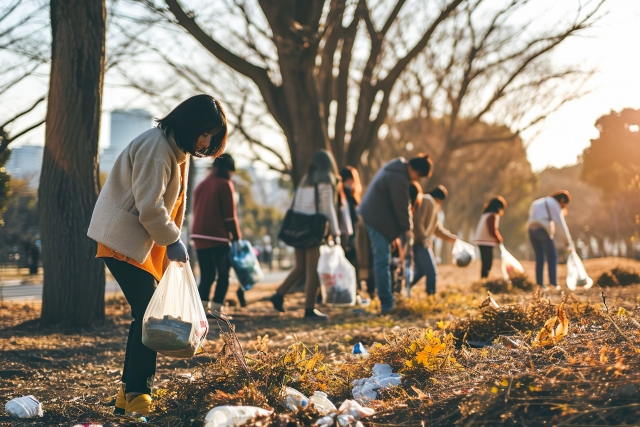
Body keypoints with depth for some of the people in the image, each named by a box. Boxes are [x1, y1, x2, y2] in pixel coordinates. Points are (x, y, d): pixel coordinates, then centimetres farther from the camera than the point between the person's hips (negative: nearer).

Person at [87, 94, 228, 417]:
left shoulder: (177, 150, 13)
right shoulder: (157, 147, -20)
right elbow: (149, 206, -23)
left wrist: (172, 241, 8)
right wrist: (173, 241, -13)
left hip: (143, 243, 10)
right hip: (123, 240, -10)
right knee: (148, 315, -12)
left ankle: (129, 394, 16)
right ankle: (137, 394, -6)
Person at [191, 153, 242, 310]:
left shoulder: (201, 185, 17)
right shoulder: (225, 184, -4)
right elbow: (230, 215, -8)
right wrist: (237, 237, -2)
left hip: (199, 237, 6)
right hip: (218, 237, -6)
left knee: (206, 276, 9)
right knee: (223, 275, 2)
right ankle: (216, 308, -6)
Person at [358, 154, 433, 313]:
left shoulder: (396, 167, 11)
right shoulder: (399, 179, -22)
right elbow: (400, 206, -17)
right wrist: (407, 228, -5)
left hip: (371, 215, 11)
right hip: (378, 219, -11)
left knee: (381, 260, 17)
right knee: (382, 261, -9)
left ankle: (386, 299, 26)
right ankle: (387, 303, -7)